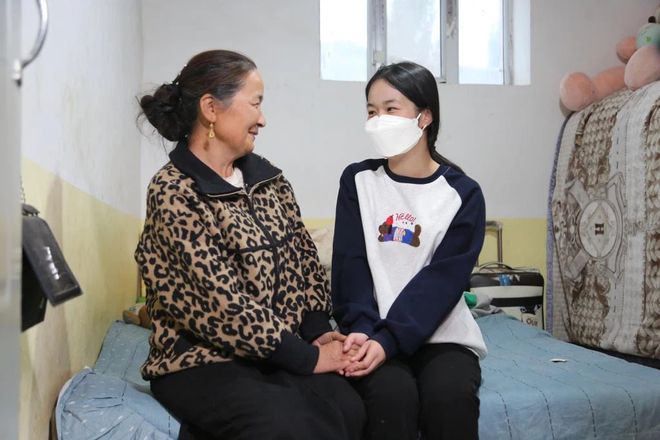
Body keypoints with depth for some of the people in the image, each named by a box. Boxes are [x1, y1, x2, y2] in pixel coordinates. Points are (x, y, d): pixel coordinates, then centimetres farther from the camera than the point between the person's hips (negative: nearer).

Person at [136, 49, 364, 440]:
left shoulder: (267, 176, 10)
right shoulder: (172, 193, -13)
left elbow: (305, 257, 11)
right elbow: (222, 306, -18)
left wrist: (320, 332, -3)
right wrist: (308, 358, -14)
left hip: (280, 351, 6)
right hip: (203, 361, -6)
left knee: (348, 407, -23)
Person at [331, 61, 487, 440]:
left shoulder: (463, 193, -2)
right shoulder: (358, 181, 4)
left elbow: (442, 281, -11)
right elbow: (350, 265, -3)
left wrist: (388, 340, -22)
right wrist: (363, 330, -20)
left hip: (441, 335, 0)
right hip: (375, 334, 0)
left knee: (450, 395, -28)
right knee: (392, 394, -29)